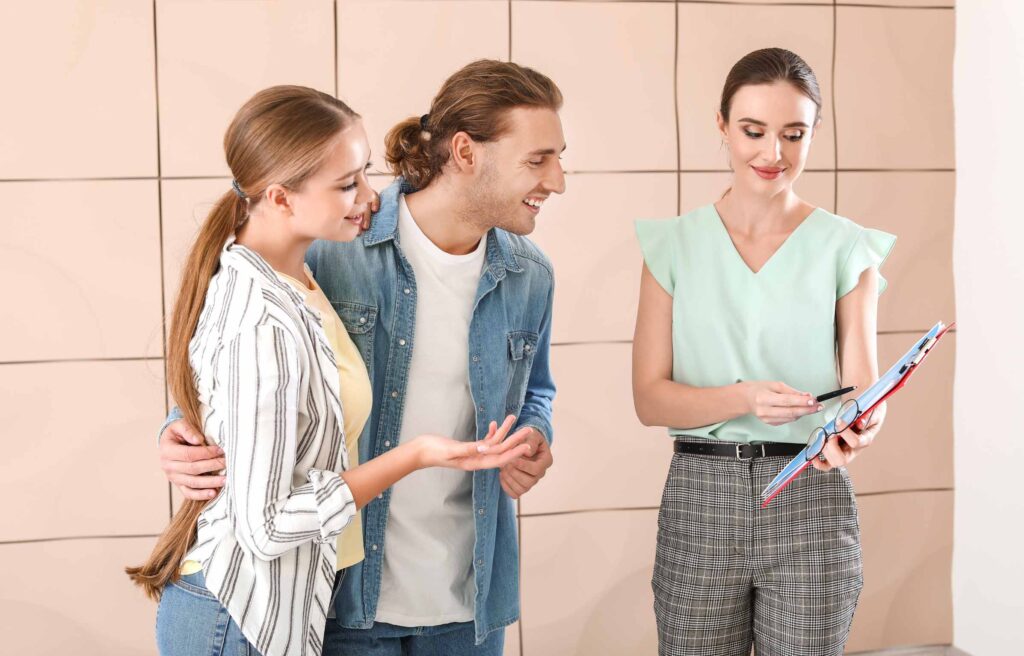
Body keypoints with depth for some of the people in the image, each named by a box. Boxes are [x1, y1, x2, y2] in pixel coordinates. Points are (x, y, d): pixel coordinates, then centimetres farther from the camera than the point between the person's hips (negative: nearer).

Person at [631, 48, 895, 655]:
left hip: (811, 498, 0)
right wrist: (745, 398, -22)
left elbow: (864, 383, -5)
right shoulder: (675, 244, 1)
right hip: (700, 499, 0)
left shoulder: (846, 248, 1)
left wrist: (859, 428, -29)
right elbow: (650, 397, -4)